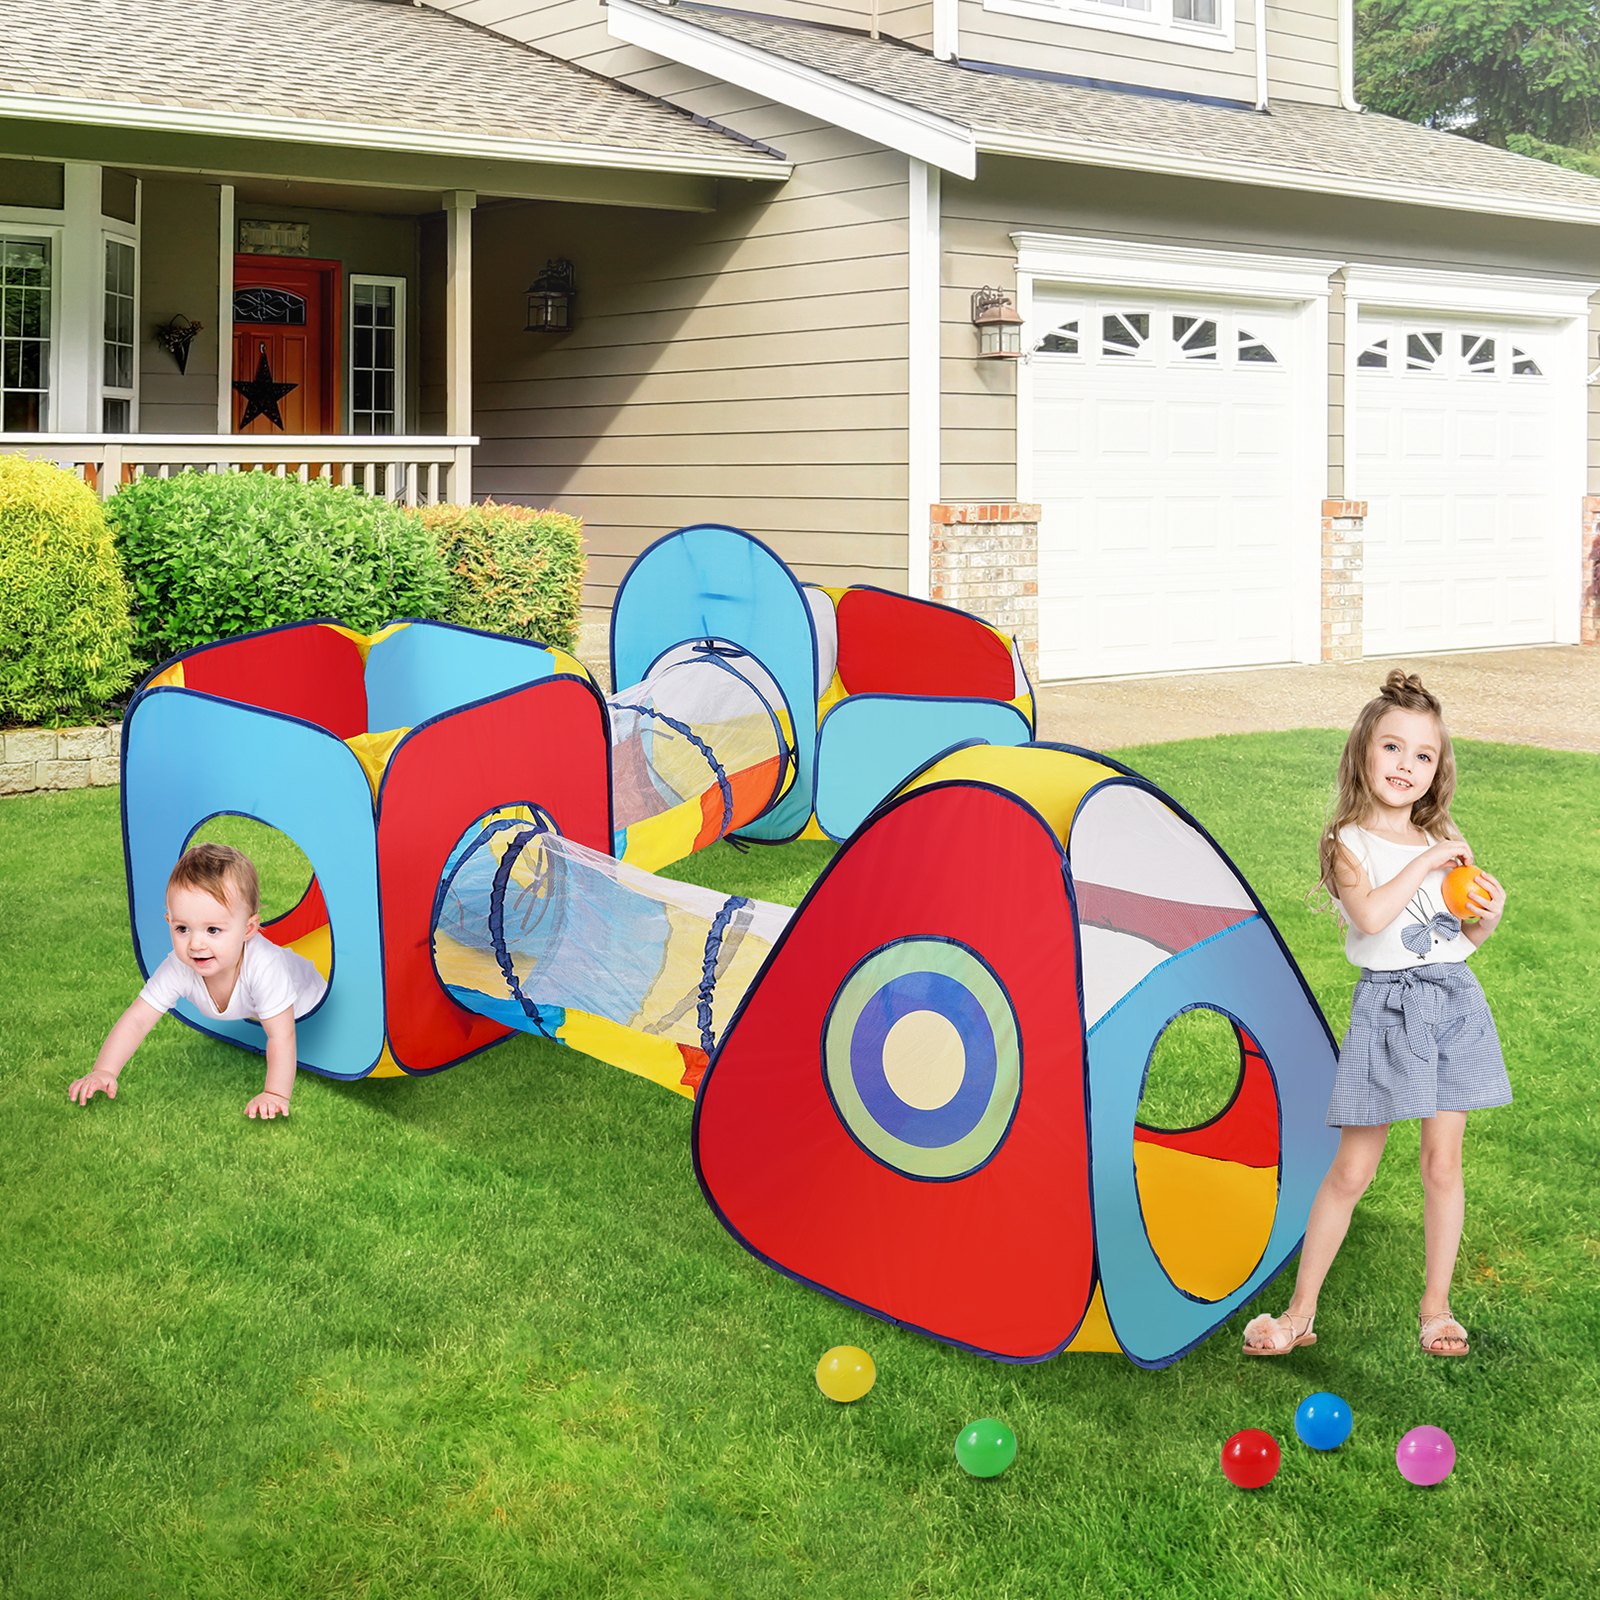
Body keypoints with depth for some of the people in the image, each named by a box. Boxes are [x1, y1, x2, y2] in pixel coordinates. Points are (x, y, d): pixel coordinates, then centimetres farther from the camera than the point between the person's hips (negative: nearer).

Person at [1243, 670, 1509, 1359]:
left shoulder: (1445, 838, 7)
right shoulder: (1349, 843, -6)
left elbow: (1468, 933, 16)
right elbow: (1370, 915, -25)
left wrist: (1486, 914, -5)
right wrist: (1425, 862, -22)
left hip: (1454, 1000, 4)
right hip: (1386, 1006, -4)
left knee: (1442, 1163, 7)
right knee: (1350, 1170, 0)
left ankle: (1435, 1304, 21)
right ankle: (1301, 1310, 11)